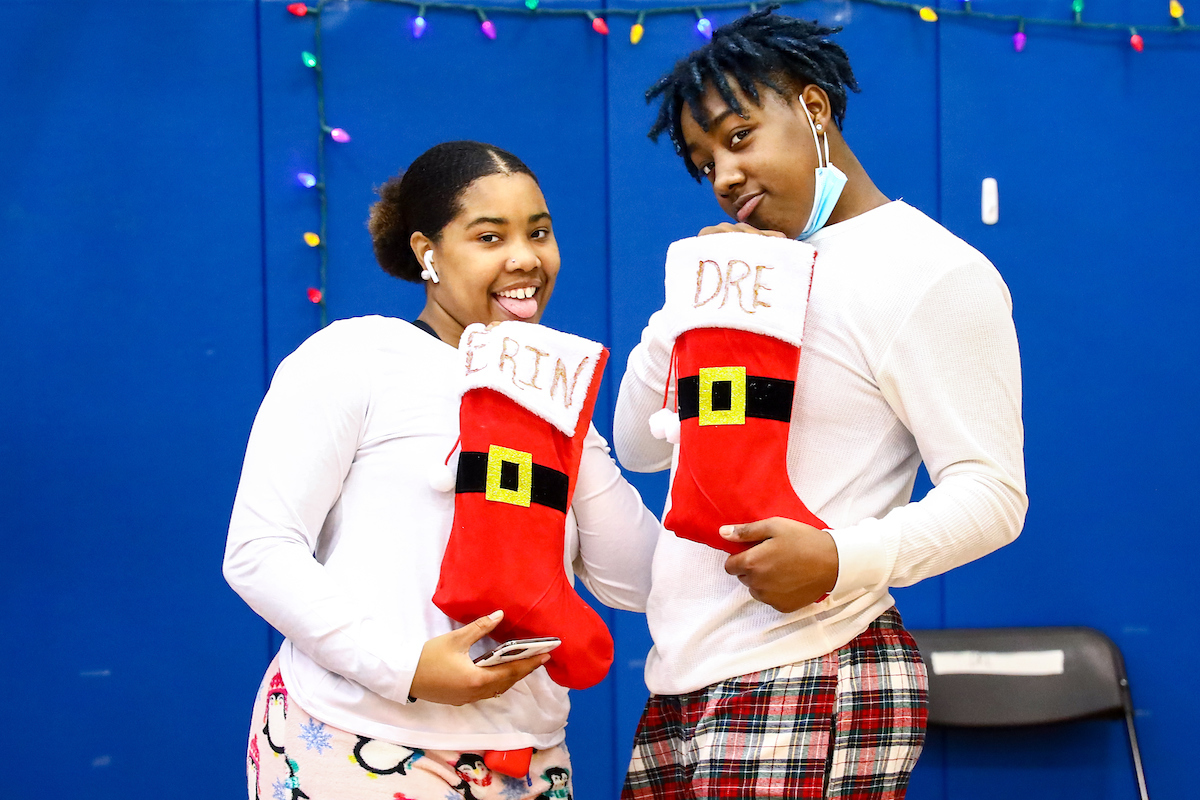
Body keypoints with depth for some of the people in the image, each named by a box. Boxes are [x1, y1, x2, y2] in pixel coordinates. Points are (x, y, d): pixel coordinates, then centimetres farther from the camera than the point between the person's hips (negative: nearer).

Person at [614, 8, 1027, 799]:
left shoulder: (929, 270, -7)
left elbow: (991, 494, -14)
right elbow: (639, 445, 17)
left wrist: (843, 559, -29)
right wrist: (689, 301, 3)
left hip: (807, 688, -8)